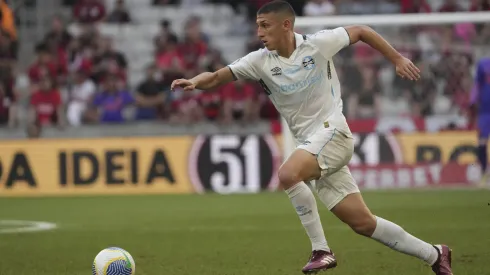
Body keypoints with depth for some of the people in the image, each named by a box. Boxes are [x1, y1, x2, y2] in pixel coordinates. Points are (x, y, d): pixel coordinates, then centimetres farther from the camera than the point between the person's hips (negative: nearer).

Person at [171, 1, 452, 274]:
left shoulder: (318, 43, -9)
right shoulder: (260, 61, 0)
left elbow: (361, 31, 6)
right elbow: (216, 77, -6)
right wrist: (194, 82, -27)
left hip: (332, 131, -5)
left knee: (287, 175, -31)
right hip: (310, 142, 5)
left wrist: (398, 59, 8)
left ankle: (321, 250, -19)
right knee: (363, 223, 5)